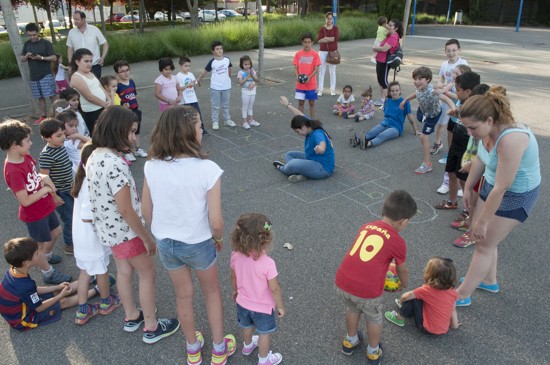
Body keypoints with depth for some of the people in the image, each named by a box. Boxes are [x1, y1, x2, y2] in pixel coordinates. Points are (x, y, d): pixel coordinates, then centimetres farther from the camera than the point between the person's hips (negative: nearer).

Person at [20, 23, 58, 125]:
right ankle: (43, 117, 16)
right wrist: (26, 56, -9)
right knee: (40, 97, 9)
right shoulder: (26, 44, 11)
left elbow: (54, 57, -8)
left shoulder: (46, 43, -4)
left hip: (46, 75, -5)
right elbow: (21, 59, 13)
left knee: (52, 95, -9)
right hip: (33, 76, 5)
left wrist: (41, 58, -22)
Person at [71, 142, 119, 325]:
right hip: (93, 236, -8)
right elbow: (87, 216, -30)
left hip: (81, 235, 8)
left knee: (85, 271, 19)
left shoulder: (84, 179, -1)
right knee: (101, 269, 16)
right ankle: (106, 302, 39)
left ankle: (82, 311, 31)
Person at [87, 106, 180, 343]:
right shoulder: (115, 165, -30)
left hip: (107, 228, 9)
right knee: (147, 274, 10)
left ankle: (132, 317, 44)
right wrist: (147, 239, -16)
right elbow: (126, 210, -26)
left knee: (124, 271, 24)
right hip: (125, 232, -8)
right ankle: (151, 328, 26)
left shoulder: (94, 157, -2)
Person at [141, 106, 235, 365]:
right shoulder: (207, 169, -26)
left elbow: (147, 212, -3)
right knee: (212, 291, 25)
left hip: (165, 244, 3)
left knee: (183, 295, 25)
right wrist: (219, 239, -1)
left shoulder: (151, 166, -14)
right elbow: (216, 222, -23)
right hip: (198, 245, -3)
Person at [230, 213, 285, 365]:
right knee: (264, 333, 22)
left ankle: (247, 346, 60)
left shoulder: (236, 256, -21)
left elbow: (233, 277, -3)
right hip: (263, 307, -5)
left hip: (243, 303, 5)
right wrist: (281, 307, -8)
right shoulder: (267, 263, -36)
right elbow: (275, 289, -25)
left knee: (247, 326, 33)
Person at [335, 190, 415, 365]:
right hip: (367, 291, -4)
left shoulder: (366, 226, 13)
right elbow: (402, 270, 16)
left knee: (352, 309, 33)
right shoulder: (398, 242, 0)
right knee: (374, 317, 26)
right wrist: (404, 284, 39)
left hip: (342, 282, 4)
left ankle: (350, 341, 54)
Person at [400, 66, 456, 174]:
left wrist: (453, 108, -67)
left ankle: (427, 164, 5)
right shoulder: (420, 88, -21)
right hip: (423, 110, 7)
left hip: (432, 115, -7)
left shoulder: (431, 92, -43)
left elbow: (446, 98, -49)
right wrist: (405, 100, 12)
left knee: (424, 138, -6)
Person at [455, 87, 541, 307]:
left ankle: (462, 295, 17)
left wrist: (482, 221, -23)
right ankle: (489, 281, 40)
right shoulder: (490, 130, -11)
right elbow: (480, 159, 7)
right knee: (481, 236, 18)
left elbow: (501, 188, -32)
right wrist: (468, 187, 14)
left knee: (484, 245, 2)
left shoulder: (510, 140, -36)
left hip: (515, 196, -8)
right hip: (492, 185, 8)